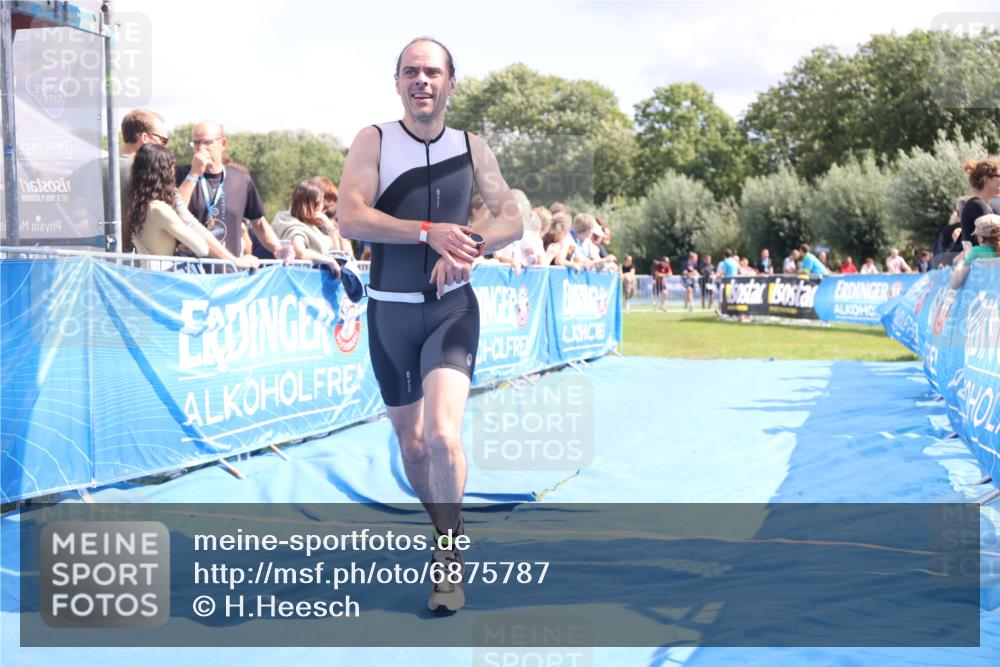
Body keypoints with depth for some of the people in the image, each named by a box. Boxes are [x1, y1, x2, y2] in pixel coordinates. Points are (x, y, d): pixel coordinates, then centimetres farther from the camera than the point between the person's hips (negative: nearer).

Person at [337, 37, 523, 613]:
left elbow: (512, 219, 3)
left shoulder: (472, 148, 4)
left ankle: (450, 558, -1)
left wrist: (471, 244, -18)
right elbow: (350, 218, -15)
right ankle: (444, 531, 37)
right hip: (389, 310, 1)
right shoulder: (374, 141, -2)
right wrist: (429, 232, -25)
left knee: (443, 434, -20)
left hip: (452, 308, -1)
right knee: (411, 444, 12)